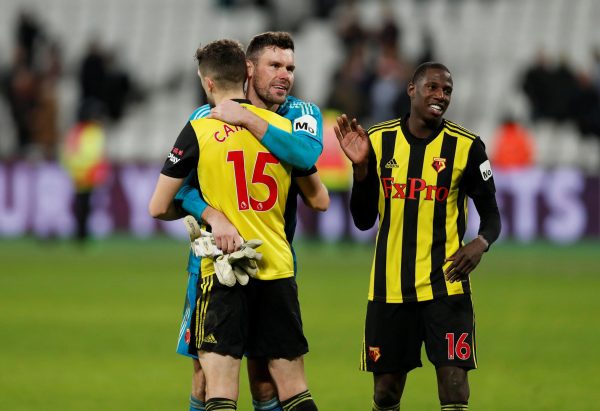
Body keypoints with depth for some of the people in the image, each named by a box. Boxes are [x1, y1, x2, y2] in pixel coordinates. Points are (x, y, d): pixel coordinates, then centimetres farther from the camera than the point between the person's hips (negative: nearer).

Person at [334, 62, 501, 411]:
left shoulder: (466, 146, -3)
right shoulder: (378, 140, 3)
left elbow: (491, 214, 4)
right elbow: (363, 221, 5)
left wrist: (481, 243, -18)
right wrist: (360, 166, -10)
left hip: (445, 285, -2)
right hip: (390, 288, 2)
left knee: (454, 382, -12)